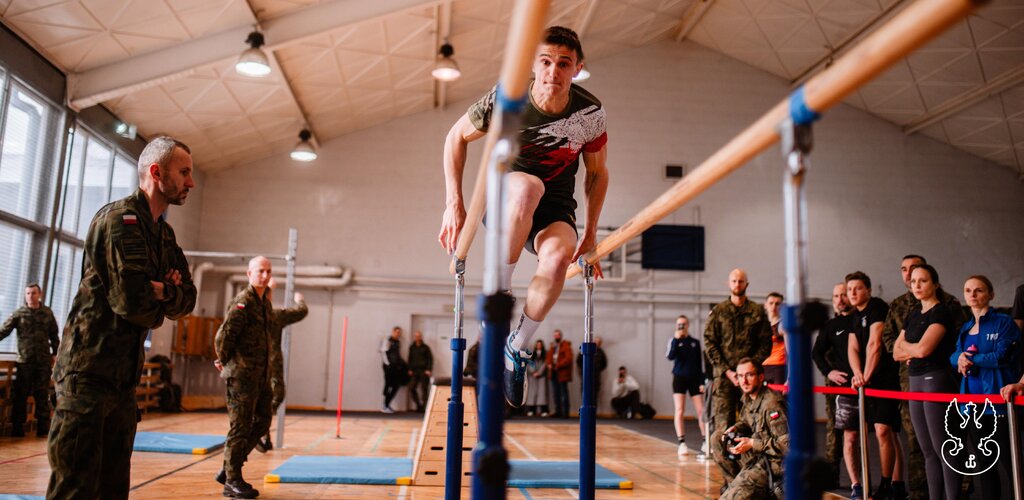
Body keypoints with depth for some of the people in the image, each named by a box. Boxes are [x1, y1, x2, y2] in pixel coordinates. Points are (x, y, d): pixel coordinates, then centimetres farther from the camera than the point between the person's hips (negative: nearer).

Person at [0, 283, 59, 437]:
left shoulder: (47, 313, 6)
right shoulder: (18, 313, 1)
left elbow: (54, 335, 12)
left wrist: (55, 353, 13)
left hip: (44, 361, 1)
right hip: (24, 360, -1)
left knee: (43, 395, 5)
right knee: (20, 395, 1)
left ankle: (43, 429, 11)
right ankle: (17, 429, 9)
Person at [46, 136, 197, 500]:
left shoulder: (164, 234, 13)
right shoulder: (121, 218, -14)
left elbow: (187, 301, 9)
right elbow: (132, 300, -24)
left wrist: (164, 290, -11)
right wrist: (163, 304, -4)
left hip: (124, 375, 9)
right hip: (89, 371, -9)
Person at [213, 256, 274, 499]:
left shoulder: (266, 301, 14)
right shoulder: (242, 302, -14)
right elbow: (223, 336, -18)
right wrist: (224, 361, -4)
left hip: (262, 375, 9)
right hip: (242, 375, -9)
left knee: (262, 422, 13)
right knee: (240, 427, -2)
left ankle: (229, 469, 25)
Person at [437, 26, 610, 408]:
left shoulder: (590, 113, -13)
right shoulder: (505, 100, -18)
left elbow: (597, 173, 4)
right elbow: (456, 138, -3)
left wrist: (590, 234, 4)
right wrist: (454, 204, -11)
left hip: (555, 207, 2)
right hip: (503, 197, -1)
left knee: (559, 254, -35)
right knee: (528, 187, -40)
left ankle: (518, 347, -13)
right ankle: (499, 290, -23)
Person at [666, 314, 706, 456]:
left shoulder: (695, 342, 8)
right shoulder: (674, 341, 3)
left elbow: (699, 364, 10)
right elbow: (670, 356, -15)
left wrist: (702, 382, 4)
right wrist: (676, 339, -19)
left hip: (694, 379, 2)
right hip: (679, 378, -2)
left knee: (701, 411, -2)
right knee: (679, 411, -6)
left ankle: (705, 442, 6)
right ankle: (682, 444, -5)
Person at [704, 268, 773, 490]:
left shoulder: (758, 311, 9)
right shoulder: (718, 311, 8)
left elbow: (766, 344, 5)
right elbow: (710, 344, 3)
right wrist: (728, 371, -6)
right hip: (724, 375, -1)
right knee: (723, 425, -8)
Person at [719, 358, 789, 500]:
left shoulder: (771, 403, -23)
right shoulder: (748, 398, 4)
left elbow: (787, 443, -25)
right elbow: (746, 422, 23)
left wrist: (752, 444, -22)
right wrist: (735, 429, 0)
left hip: (773, 461, -9)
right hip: (758, 454, 9)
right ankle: (737, 484, 8)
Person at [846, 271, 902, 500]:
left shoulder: (878, 307, -10)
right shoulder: (854, 316, 14)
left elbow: (874, 345, -18)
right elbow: (853, 348, 7)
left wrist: (866, 376, -20)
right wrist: (857, 375, -10)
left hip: (887, 379, -8)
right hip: (868, 380, 8)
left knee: (883, 430, -12)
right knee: (889, 432, 11)